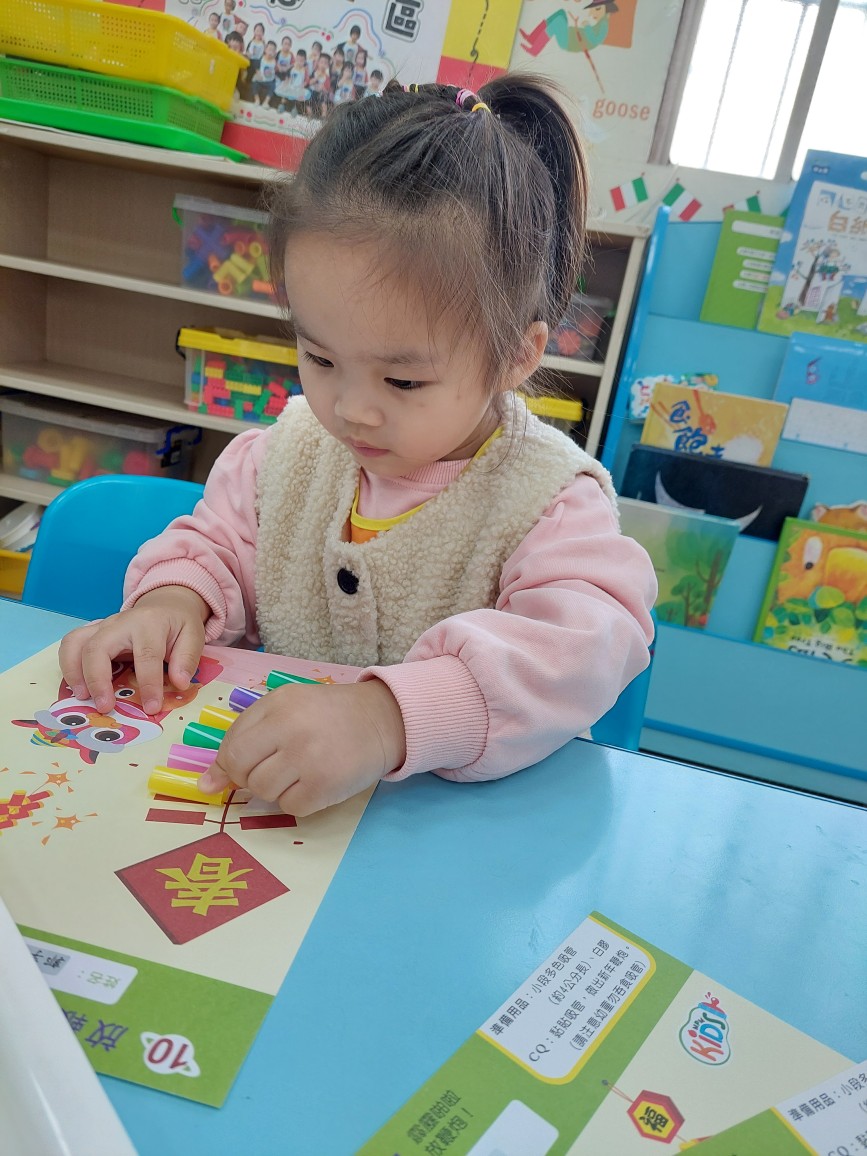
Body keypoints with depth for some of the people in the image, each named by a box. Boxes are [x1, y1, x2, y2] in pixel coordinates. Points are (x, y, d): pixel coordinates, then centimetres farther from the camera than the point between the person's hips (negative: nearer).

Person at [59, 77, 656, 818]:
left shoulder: (551, 501, -16)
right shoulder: (293, 447, 1)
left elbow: (584, 648, -31)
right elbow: (220, 543, 14)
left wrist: (389, 715, -44)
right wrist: (174, 599, -9)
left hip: (461, 813, -3)